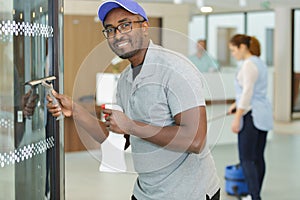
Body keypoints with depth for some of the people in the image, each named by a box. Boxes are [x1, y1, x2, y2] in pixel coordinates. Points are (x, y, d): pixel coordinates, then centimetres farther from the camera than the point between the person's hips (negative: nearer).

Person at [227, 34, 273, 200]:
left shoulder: (249, 64, -15)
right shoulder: (259, 62, 15)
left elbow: (248, 93, -21)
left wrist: (237, 118, -19)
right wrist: (237, 104, 25)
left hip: (251, 116, -10)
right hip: (263, 114, 10)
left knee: (246, 159, -9)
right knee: (258, 157, 13)